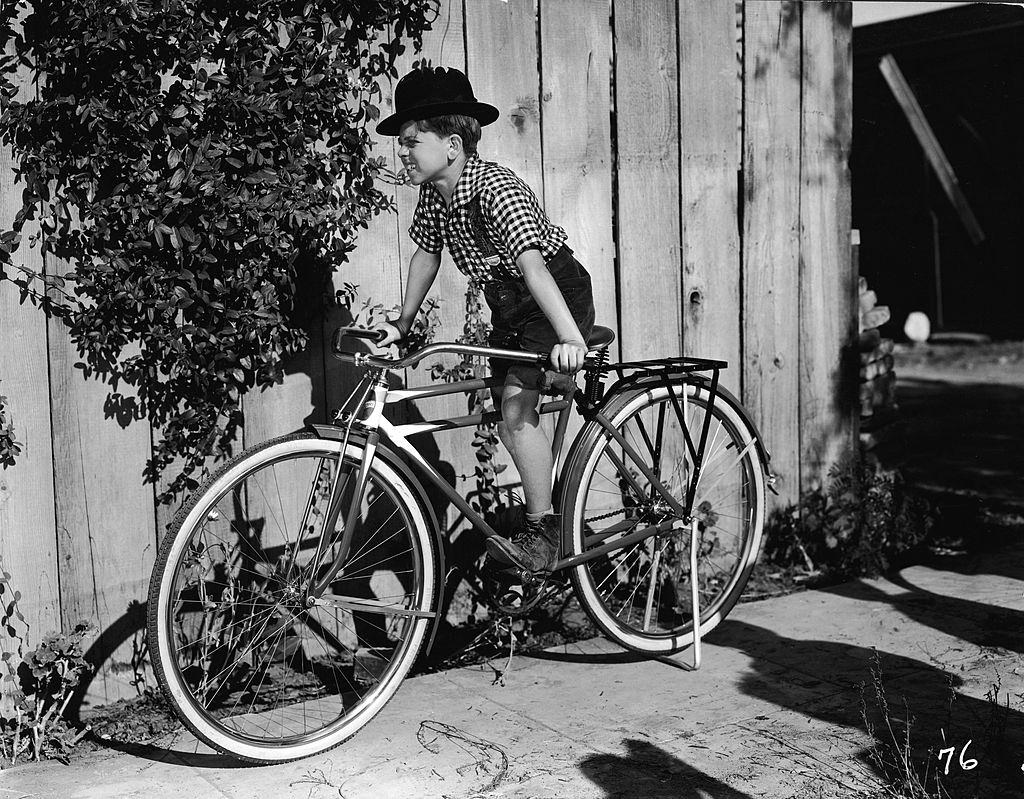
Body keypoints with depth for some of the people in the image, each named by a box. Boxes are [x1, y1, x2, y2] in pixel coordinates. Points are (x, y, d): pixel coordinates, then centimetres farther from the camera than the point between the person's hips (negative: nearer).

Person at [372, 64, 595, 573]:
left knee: (516, 403, -22)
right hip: (508, 306, 8)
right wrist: (403, 323, 12)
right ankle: (545, 518, 25)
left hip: (557, 298, -8)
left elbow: (533, 266, -39)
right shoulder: (433, 194, -5)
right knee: (511, 421, 8)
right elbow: (427, 254, 11)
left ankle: (543, 534, -13)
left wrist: (571, 339, -48)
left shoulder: (496, 189, -28)